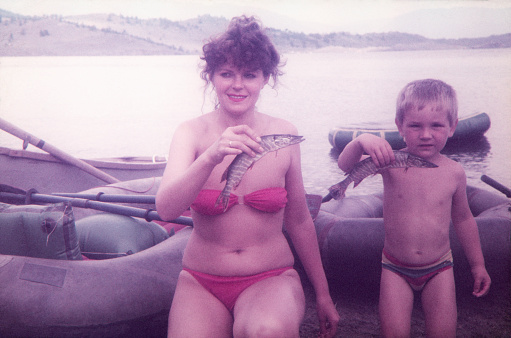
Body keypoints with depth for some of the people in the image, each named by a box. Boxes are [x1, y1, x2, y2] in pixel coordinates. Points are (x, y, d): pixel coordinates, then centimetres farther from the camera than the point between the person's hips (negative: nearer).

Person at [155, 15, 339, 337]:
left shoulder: (283, 134, -3)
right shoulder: (192, 133, -5)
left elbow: (299, 221, 6)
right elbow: (166, 208, -22)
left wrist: (323, 294, 13)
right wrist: (212, 157, -39)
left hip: (272, 279, 0)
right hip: (201, 283, 1)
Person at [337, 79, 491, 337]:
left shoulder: (454, 173, -7)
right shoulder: (391, 163, -12)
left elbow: (463, 218, 7)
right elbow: (345, 165, -24)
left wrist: (477, 264, 15)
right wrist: (362, 142, -44)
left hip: (438, 267, 1)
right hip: (395, 267, -1)